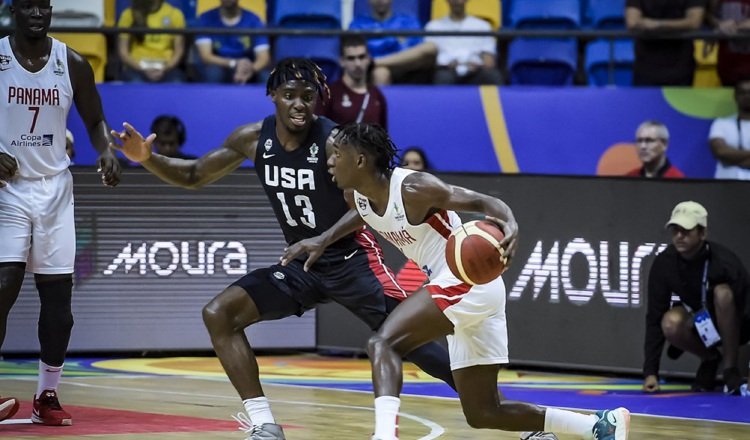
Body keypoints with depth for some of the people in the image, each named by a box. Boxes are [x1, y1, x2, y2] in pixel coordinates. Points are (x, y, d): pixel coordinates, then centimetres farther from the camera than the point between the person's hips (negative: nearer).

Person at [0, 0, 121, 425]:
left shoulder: (73, 64, 0)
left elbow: (95, 119, 10)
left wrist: (106, 150, -10)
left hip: (54, 188, 3)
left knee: (58, 295, 3)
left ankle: (47, 395, 13)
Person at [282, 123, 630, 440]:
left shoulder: (413, 188, -20)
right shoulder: (360, 197, 4)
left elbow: (484, 202, -24)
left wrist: (510, 225, -44)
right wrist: (323, 240, 19)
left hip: (468, 280, -10)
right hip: (456, 289, 10)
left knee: (383, 343, -24)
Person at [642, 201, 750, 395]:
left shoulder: (724, 263, -28)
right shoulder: (664, 264, -18)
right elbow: (654, 319, -15)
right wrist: (650, 372, -20)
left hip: (732, 326, -3)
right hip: (697, 325, 3)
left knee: (722, 292, -35)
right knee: (670, 323, -32)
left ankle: (730, 370, -20)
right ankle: (709, 359, 0)